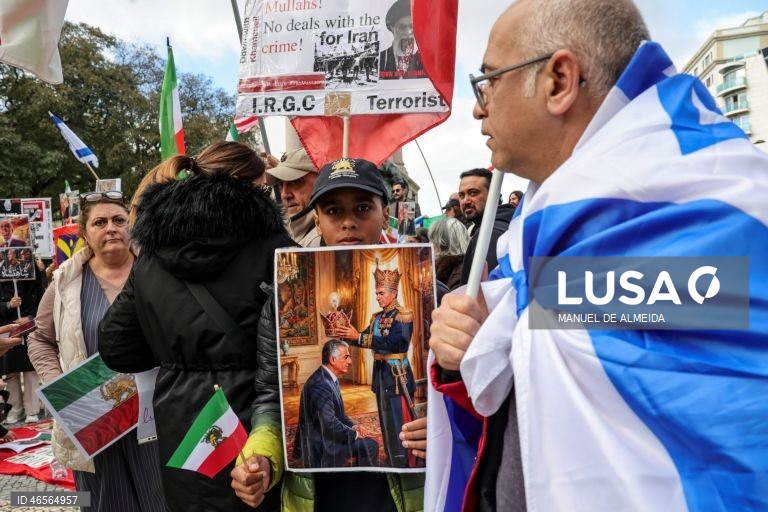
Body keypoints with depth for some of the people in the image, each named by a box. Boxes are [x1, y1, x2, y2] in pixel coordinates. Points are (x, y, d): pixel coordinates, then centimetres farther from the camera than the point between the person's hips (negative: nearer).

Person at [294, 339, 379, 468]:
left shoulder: (329, 379, 7)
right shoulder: (320, 384, -26)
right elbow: (329, 423, -28)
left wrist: (353, 427, 2)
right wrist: (354, 434, -14)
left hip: (326, 434, 10)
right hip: (320, 444, -10)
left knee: (370, 444, 9)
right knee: (369, 445, -11)